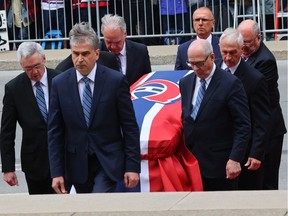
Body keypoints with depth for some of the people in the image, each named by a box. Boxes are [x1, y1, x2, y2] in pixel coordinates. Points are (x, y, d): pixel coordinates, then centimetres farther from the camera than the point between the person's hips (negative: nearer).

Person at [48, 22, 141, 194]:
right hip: (77, 165, 3)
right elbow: (55, 132, 2)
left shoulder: (116, 81, -6)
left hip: (108, 161, -3)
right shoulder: (60, 84, 0)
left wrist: (132, 166, -6)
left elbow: (130, 127, -3)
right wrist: (57, 172, -3)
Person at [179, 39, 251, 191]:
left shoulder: (231, 84, -8)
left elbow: (243, 126, -9)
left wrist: (235, 159, -15)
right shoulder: (185, 83, 10)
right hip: (191, 161, 5)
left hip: (220, 165, -5)